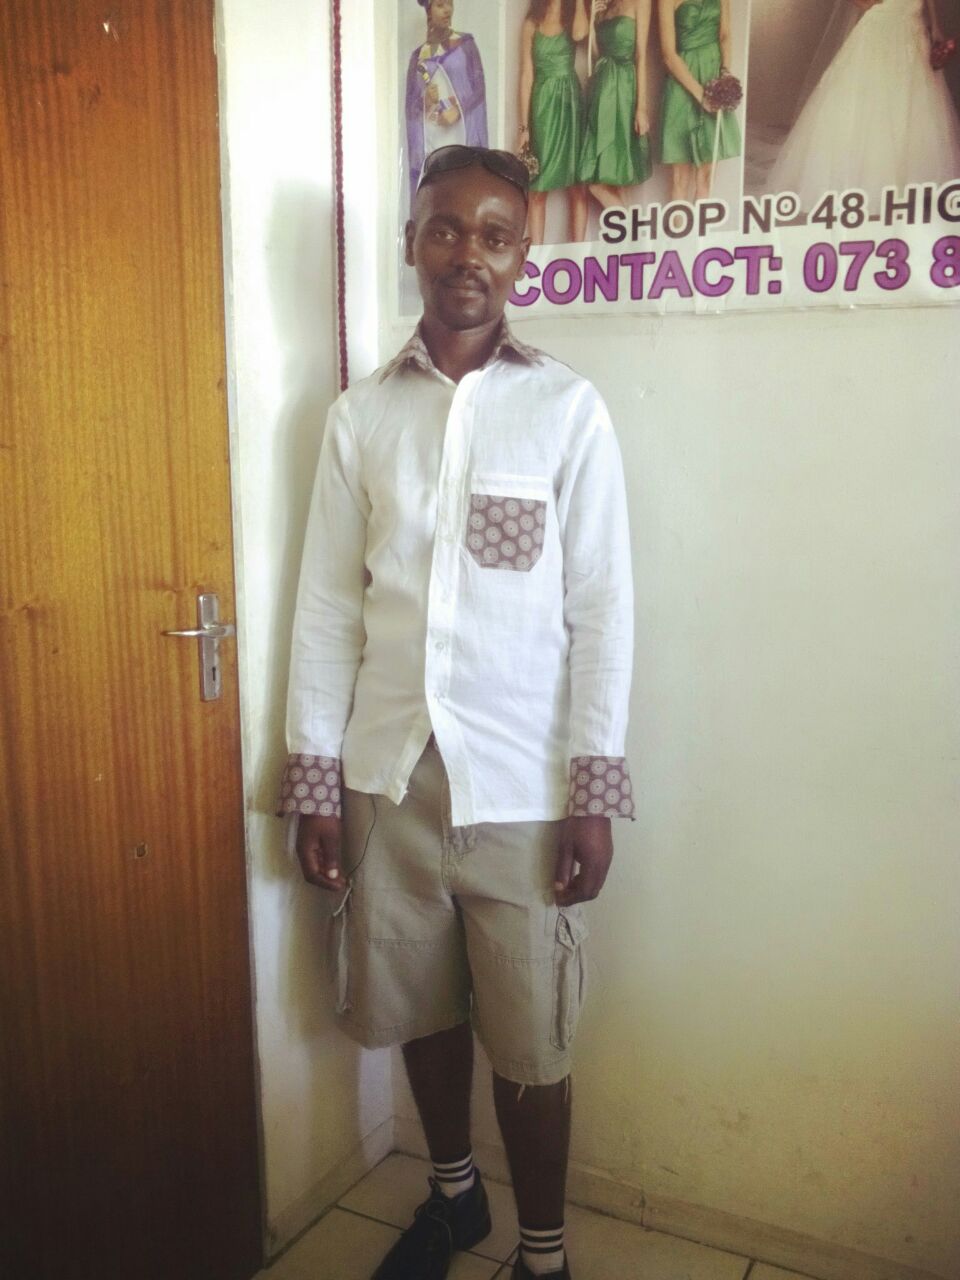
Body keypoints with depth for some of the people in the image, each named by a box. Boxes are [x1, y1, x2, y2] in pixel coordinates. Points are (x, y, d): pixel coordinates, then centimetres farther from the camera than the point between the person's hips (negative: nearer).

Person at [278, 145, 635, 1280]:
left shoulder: (568, 410, -3)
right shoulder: (359, 417, 4)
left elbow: (602, 610, -5)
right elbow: (327, 606, 4)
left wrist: (595, 790, -9)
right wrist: (313, 777, 2)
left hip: (520, 784, -3)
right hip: (387, 773, 3)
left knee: (528, 1040, 8)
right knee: (416, 1007, 18)